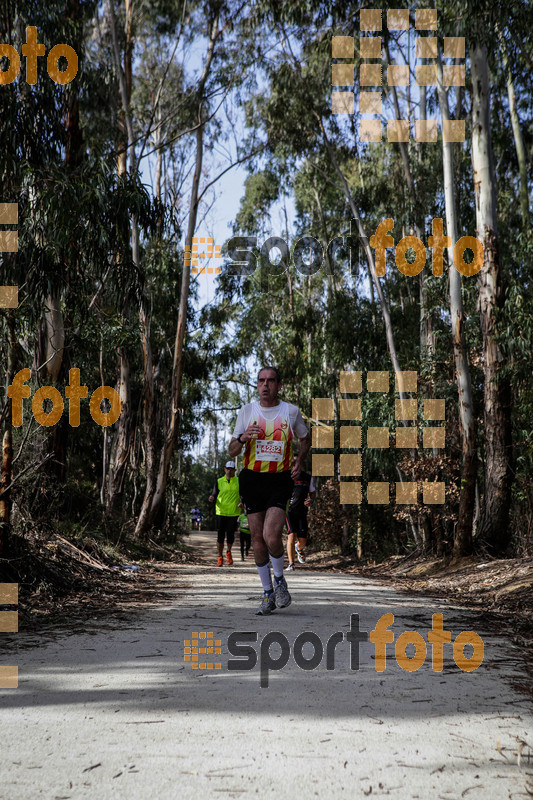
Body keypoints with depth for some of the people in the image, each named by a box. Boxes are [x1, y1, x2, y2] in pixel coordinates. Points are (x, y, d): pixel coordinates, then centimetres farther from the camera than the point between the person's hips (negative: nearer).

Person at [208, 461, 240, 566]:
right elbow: (214, 494, 9)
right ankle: (220, 556, 13)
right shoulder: (219, 481, 8)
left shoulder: (239, 481, 8)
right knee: (220, 535, -1)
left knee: (230, 534, -3)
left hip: (233, 513, 0)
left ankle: (229, 552, 24)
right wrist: (212, 498, -14)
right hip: (221, 512, 0)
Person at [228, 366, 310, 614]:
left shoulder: (291, 411, 1)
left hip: (280, 480, -2)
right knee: (257, 539, 4)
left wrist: (299, 459, 1)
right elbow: (232, 452, 6)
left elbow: (305, 438, 19)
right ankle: (268, 594, 19)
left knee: (271, 536, -18)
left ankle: (279, 580, 10)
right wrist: (243, 438, -16)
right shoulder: (247, 411, 3)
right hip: (252, 479, 2)